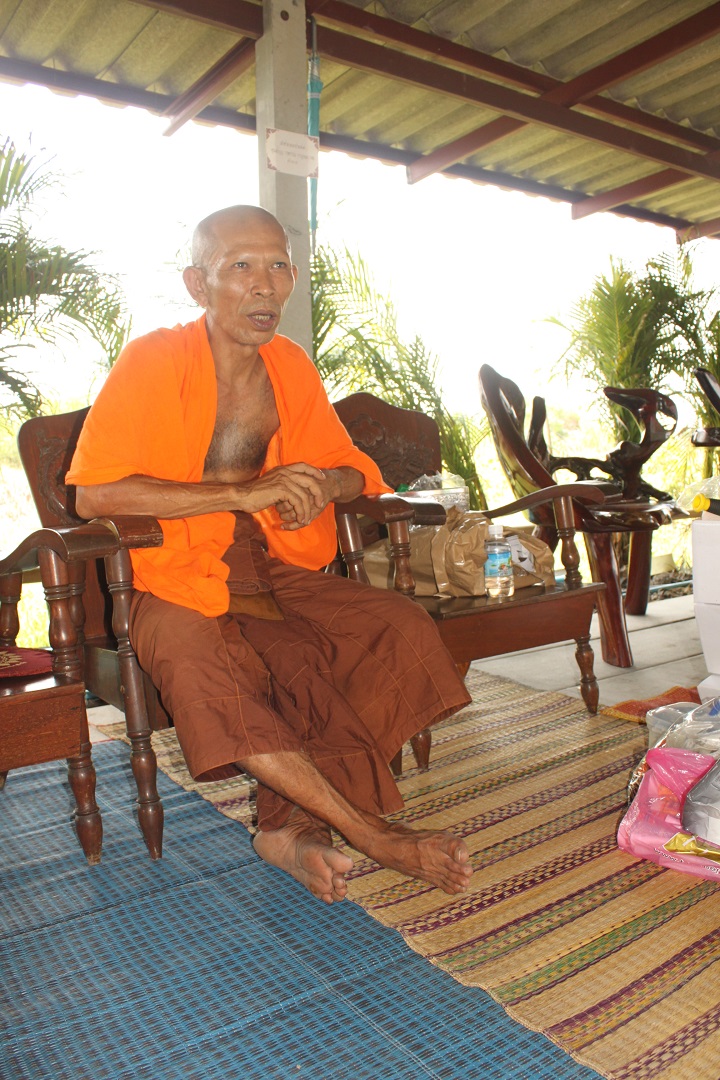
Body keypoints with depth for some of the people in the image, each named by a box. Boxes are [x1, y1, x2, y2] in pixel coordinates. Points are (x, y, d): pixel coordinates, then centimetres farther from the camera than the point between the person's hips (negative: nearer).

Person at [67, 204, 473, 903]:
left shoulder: (292, 366, 7)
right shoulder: (153, 361, -9)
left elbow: (350, 467, 15)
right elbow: (95, 493, -18)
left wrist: (324, 486, -11)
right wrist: (245, 492, -23)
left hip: (277, 571, 5)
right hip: (176, 581, -4)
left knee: (403, 628, -15)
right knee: (202, 669, -35)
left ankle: (292, 825, -13)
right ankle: (375, 836, -20)